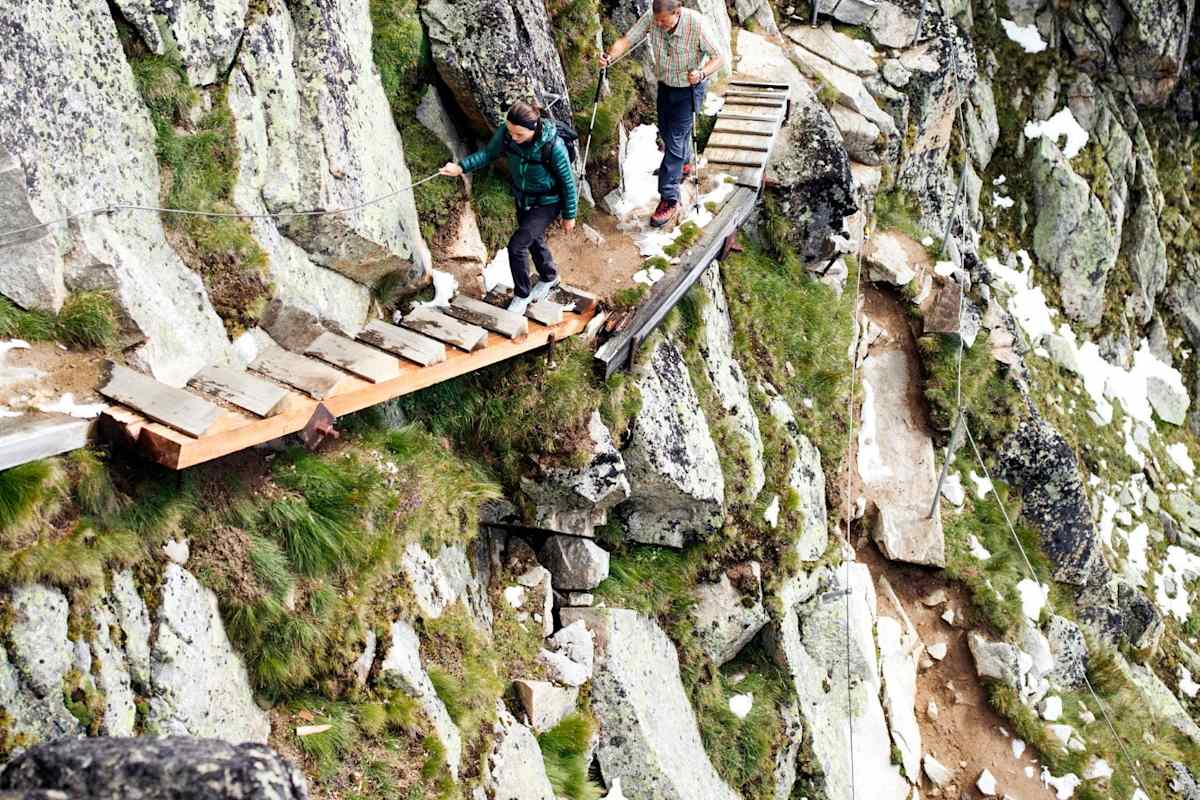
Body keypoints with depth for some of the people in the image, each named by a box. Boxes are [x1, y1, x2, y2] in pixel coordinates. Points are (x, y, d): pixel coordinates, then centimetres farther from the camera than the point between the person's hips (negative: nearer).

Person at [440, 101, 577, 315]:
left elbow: (568, 182, -21)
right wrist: (461, 167, -19)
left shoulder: (553, 146, -36)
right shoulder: (505, 133, -24)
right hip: (523, 199, 6)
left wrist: (569, 215, -10)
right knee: (533, 241, 25)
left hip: (547, 203, -6)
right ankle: (549, 277, 55)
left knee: (517, 245, -11)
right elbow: (489, 153, -4)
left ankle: (522, 295, 12)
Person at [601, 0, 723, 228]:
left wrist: (701, 73, -43)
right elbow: (627, 40, -24)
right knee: (666, 131, 25)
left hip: (689, 88, -6)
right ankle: (684, 161, 57)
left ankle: (669, 199, -6)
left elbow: (717, 58, -23)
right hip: (665, 85, 6)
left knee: (675, 140, -10)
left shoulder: (696, 24, -31)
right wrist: (610, 57, -44)